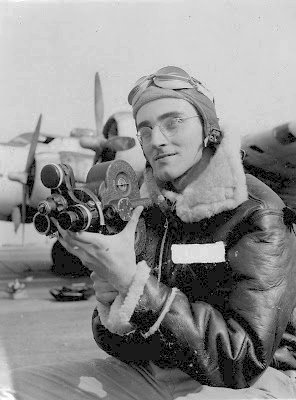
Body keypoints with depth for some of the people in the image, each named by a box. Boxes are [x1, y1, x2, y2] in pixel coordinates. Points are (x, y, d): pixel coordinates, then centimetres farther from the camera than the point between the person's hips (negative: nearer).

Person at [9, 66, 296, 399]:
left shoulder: (258, 214, -14)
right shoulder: (144, 212, 4)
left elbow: (245, 359, -22)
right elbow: (121, 347, 7)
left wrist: (133, 281, -28)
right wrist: (113, 308, -18)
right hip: (149, 373, 5)